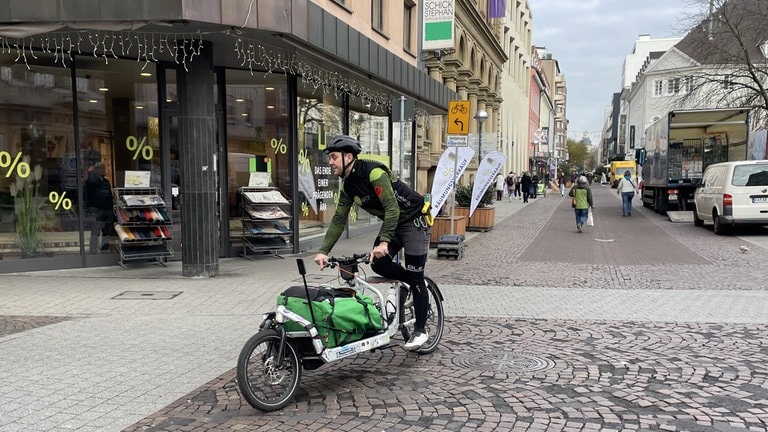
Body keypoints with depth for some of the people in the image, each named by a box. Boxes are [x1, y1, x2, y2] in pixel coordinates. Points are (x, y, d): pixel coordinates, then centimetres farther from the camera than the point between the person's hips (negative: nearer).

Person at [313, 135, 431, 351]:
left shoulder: (374, 173, -27)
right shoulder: (348, 185, -1)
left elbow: (392, 207, -34)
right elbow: (339, 220, 1)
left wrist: (384, 242, -42)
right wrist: (323, 250, -7)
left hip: (412, 220, -8)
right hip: (392, 222, 8)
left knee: (415, 277, -5)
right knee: (378, 264, -8)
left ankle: (420, 331, 7)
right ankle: (411, 280, 20)